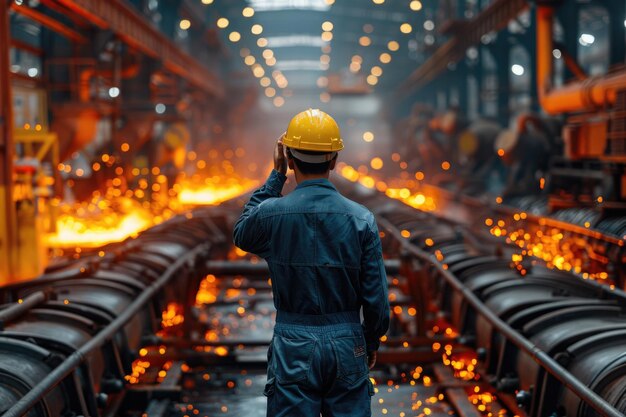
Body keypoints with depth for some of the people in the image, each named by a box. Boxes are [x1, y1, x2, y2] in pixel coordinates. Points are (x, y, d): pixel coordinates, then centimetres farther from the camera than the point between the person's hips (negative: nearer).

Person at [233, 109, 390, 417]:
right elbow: (376, 298, -4)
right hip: (346, 344, 1)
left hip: (293, 345, -1)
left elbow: (242, 235, 16)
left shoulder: (271, 213, -10)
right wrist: (371, 343, 14)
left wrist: (276, 176, 13)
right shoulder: (361, 219, -7)